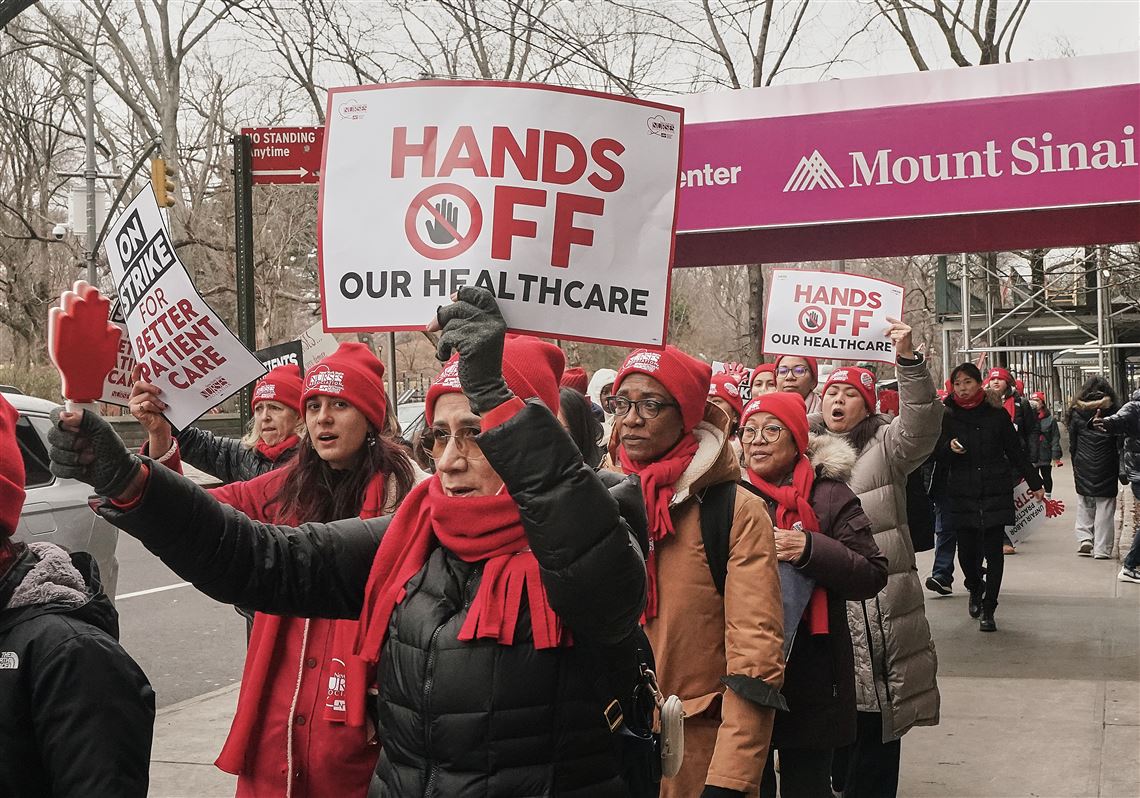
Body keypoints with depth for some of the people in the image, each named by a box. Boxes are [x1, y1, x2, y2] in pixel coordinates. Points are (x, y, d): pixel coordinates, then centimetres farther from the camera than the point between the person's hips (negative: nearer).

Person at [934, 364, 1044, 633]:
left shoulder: (997, 414, 3)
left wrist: (1035, 483, 11)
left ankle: (988, 610, 7)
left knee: (994, 552, -2)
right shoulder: (946, 416, 3)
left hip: (995, 492, 0)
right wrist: (949, 448, -18)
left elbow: (1016, 451, 10)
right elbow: (936, 454, 4)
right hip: (960, 495, 0)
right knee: (966, 550, 2)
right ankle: (975, 590, 34)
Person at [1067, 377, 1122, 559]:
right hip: (1106, 468, -1)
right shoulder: (1114, 411, -1)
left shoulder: (1077, 413, 3)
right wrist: (1123, 473, 5)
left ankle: (1084, 537, -1)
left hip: (1083, 468, 1)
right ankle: (1101, 549, 1)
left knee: (1084, 505, 15)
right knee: (1105, 508, 3)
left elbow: (1072, 445, 4)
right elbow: (1121, 443, 0)